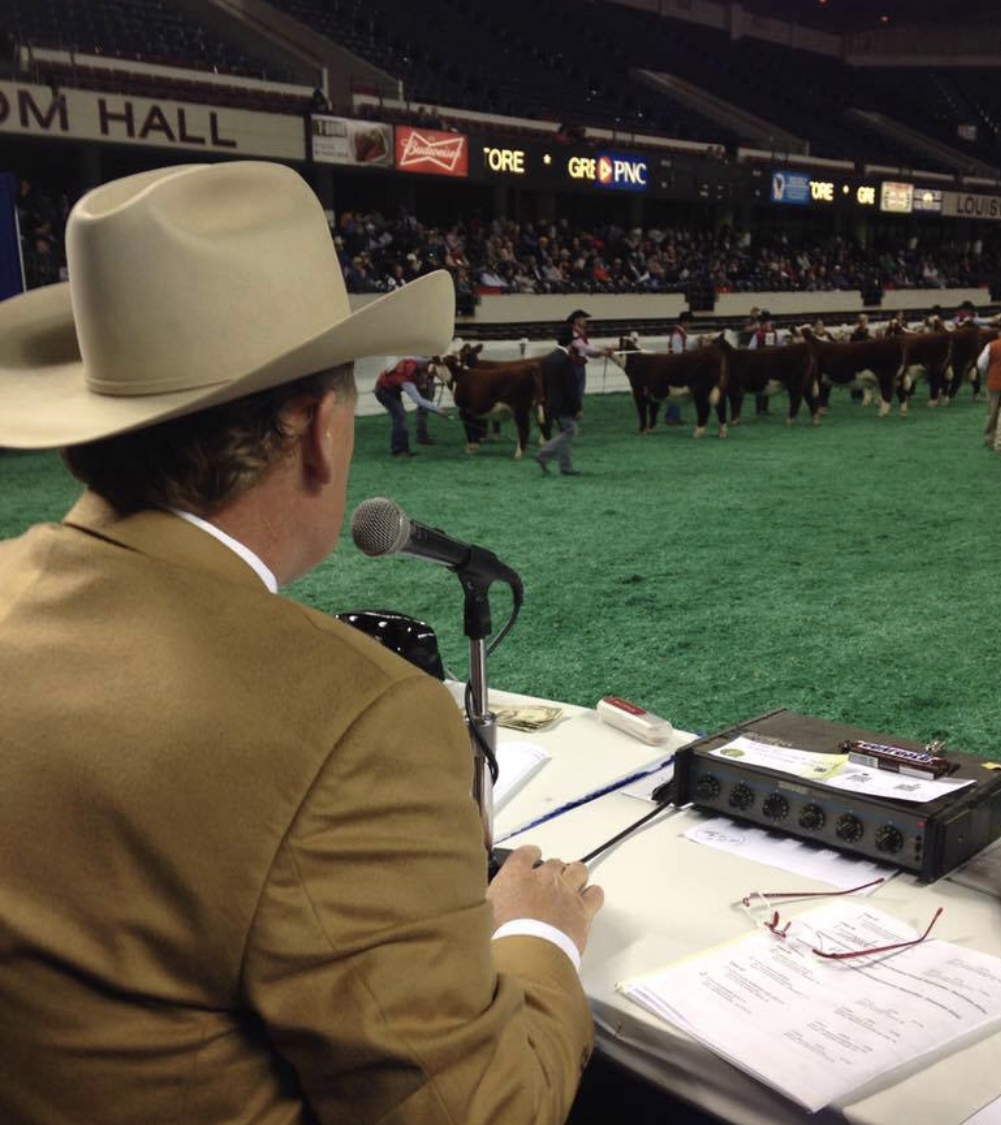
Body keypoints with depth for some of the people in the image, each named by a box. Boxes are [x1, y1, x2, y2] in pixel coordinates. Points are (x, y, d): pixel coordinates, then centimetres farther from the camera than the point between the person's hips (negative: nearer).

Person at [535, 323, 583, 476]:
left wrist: (548, 401, 20)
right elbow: (571, 387, -20)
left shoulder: (548, 359, 7)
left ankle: (566, 467, 12)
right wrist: (577, 408, -14)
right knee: (569, 432, 0)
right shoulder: (566, 360, -19)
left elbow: (544, 384, 13)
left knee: (564, 434, 13)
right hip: (565, 406, -9)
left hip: (552, 404, 9)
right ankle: (544, 455, -8)